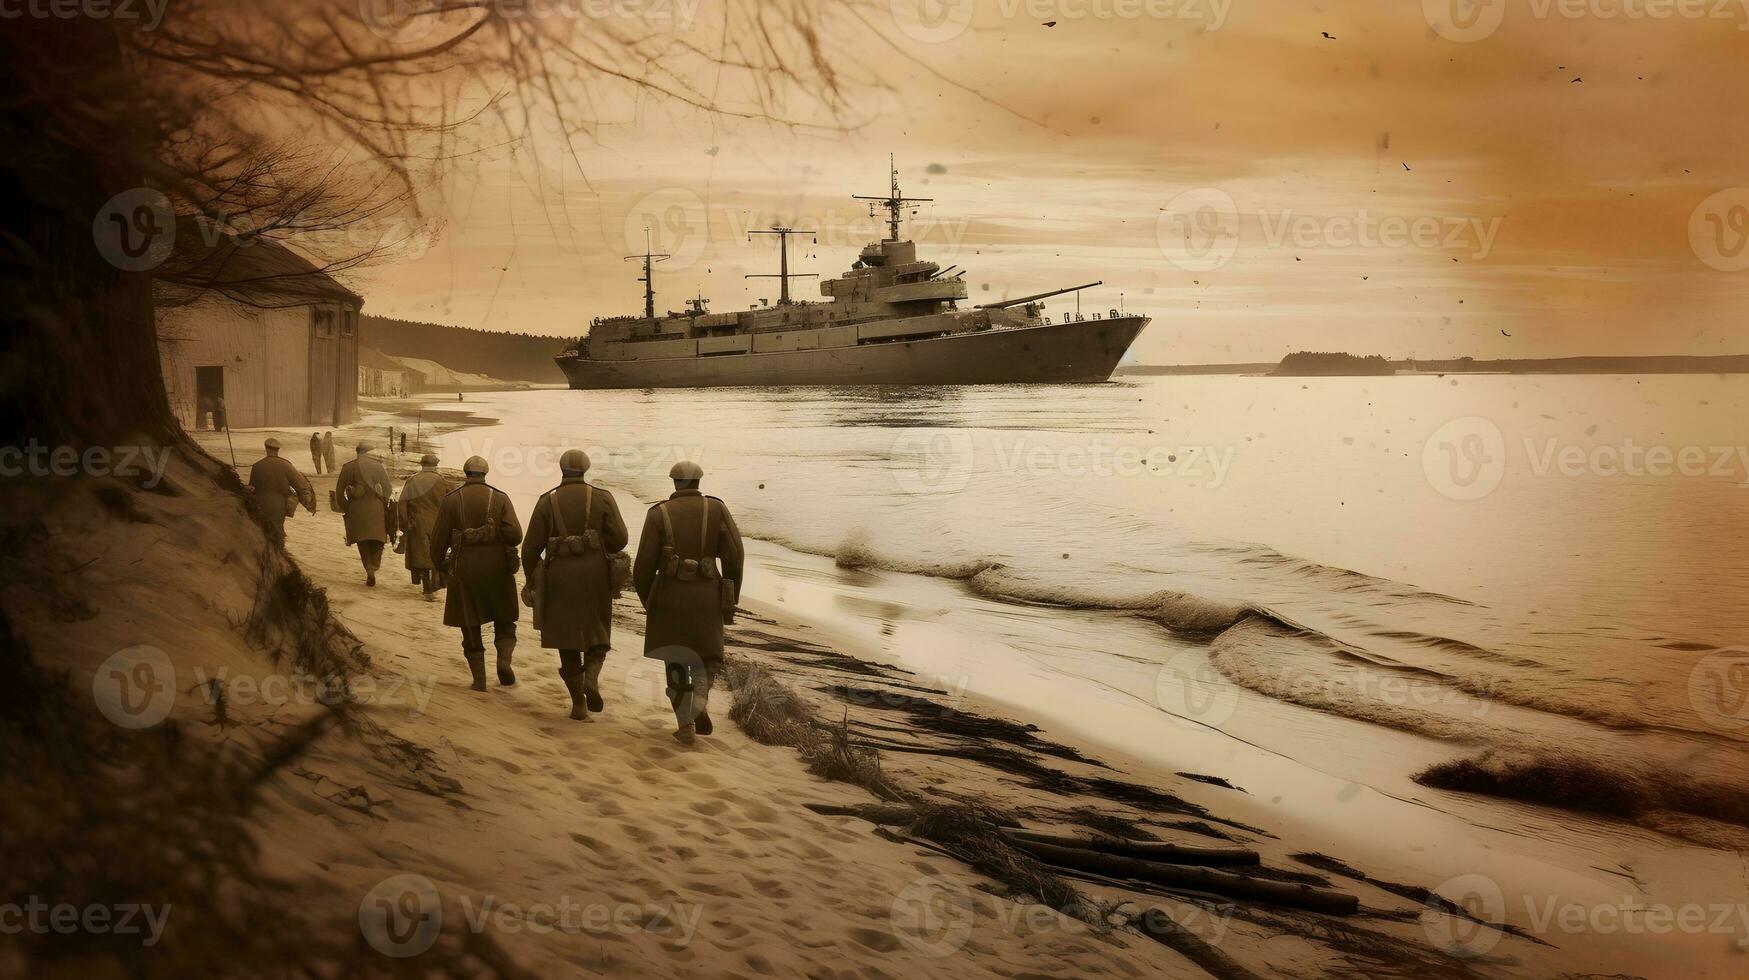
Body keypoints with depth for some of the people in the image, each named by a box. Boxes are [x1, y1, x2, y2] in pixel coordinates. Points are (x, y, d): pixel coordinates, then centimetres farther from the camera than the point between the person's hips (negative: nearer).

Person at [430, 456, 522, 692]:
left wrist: (438, 564, 16)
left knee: (470, 627, 10)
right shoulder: (500, 498, -1)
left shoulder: (451, 499, 0)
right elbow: (514, 534, -11)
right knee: (504, 621, 16)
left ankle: (479, 679, 7)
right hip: (497, 568, 0)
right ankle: (504, 658, -10)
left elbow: (439, 538, 0)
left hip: (464, 570, 0)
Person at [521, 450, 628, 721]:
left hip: (560, 578, 0)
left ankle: (579, 704, 9)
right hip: (595, 575, 0)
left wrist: (529, 577, 14)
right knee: (597, 634, 15)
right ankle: (591, 677, -13)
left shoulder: (547, 501, 1)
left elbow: (532, 545, -1)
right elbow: (619, 538, -7)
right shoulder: (602, 498, 0)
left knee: (567, 638, 10)